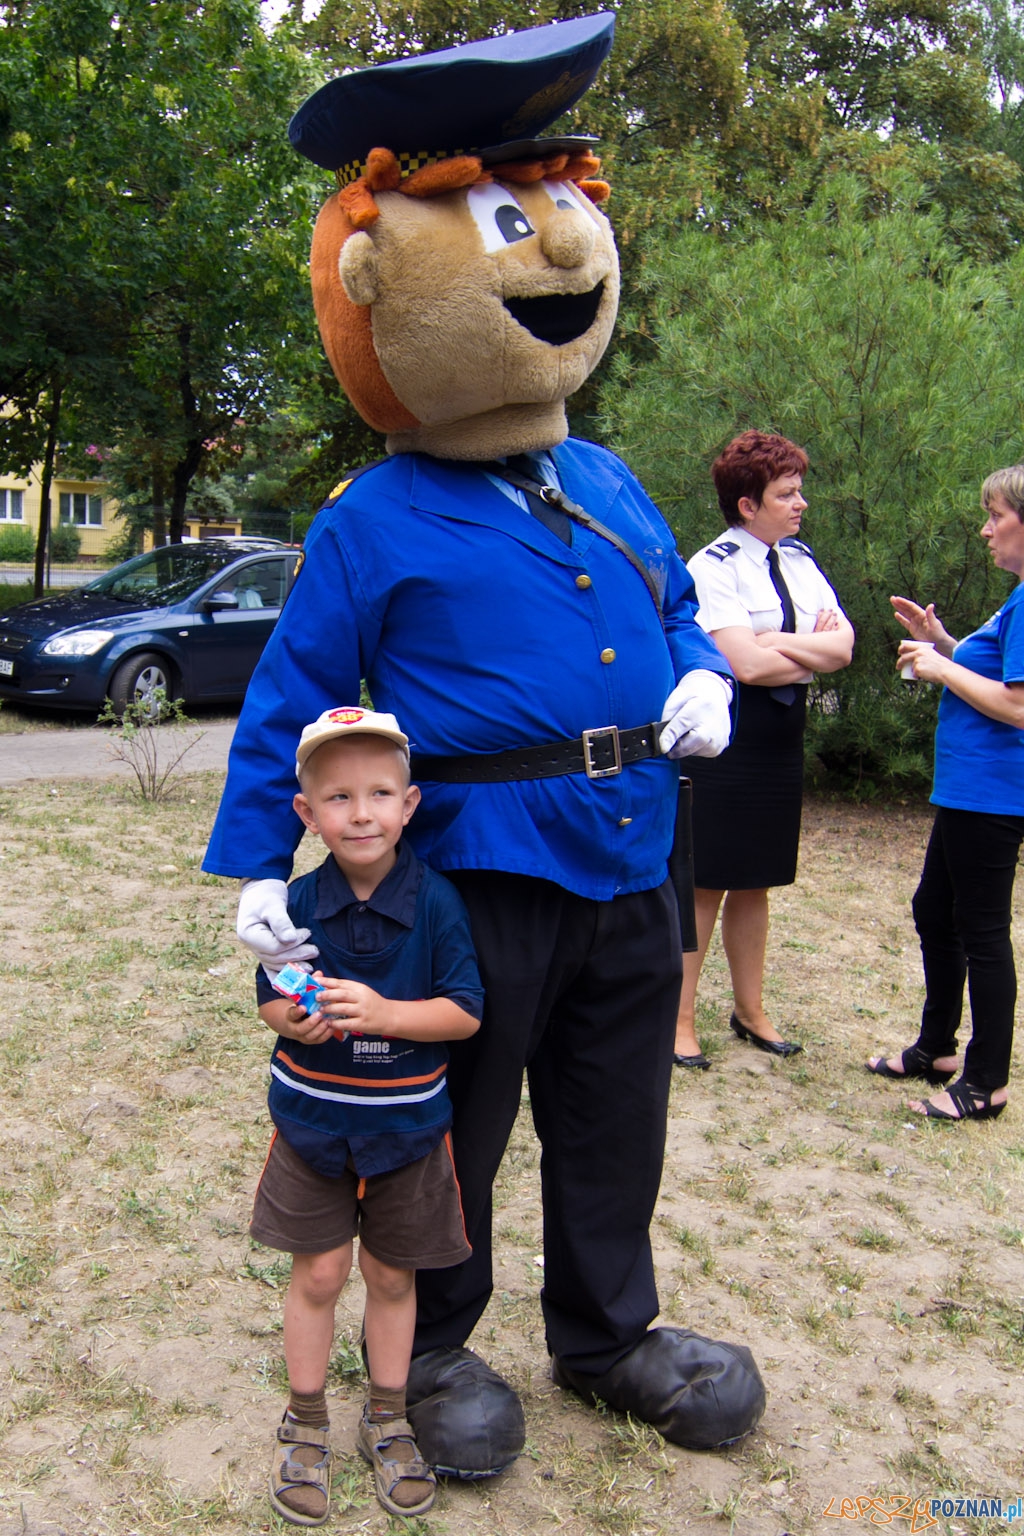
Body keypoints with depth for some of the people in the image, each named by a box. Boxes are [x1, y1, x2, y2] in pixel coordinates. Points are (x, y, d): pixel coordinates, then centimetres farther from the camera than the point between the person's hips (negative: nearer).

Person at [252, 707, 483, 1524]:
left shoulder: (435, 902, -15)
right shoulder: (297, 904, -10)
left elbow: (465, 1011, -14)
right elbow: (269, 998, 1)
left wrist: (383, 1013, -27)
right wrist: (294, 1019, -21)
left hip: (407, 1125, 0)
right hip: (312, 1120, 1)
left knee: (392, 1274, 15)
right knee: (319, 1272, 10)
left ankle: (387, 1420, 36)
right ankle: (306, 1426, 32)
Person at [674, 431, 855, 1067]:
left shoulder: (801, 561, 10)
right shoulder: (713, 566, -12)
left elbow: (844, 644, -1)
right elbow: (748, 665, -21)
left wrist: (777, 641, -15)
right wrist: (815, 651, -6)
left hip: (781, 735, 7)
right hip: (723, 735, -7)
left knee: (754, 884, 15)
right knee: (703, 885, -1)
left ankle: (750, 1010, 27)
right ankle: (679, 1020, 11)